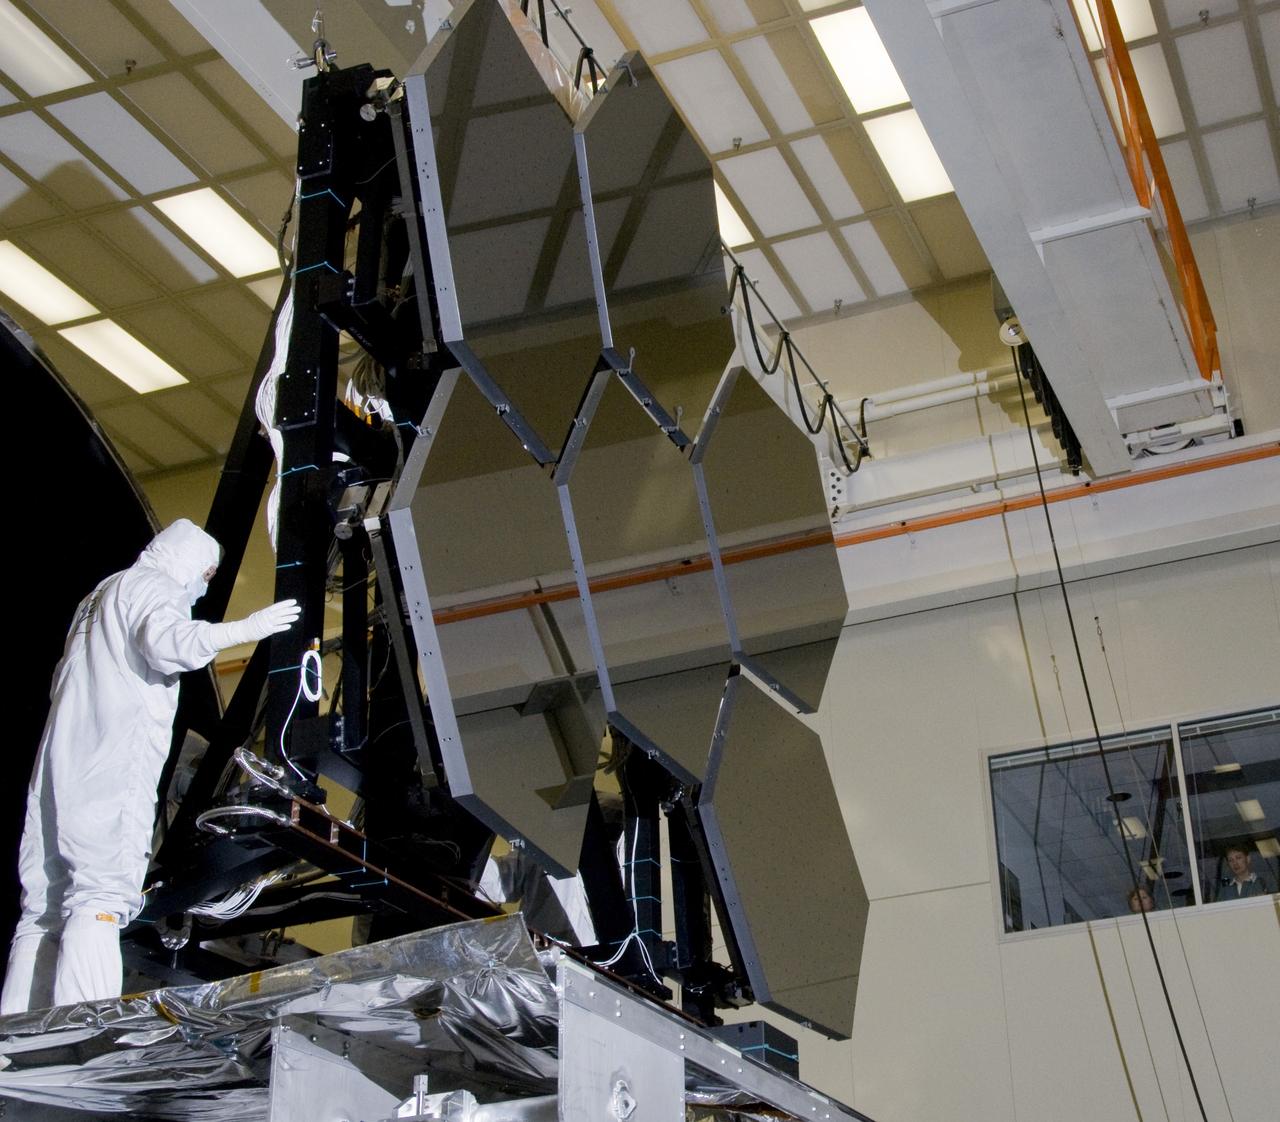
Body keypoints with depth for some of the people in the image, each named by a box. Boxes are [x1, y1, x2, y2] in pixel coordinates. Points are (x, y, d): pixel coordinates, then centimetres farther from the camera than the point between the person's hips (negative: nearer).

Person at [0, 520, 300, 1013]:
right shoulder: (154, 585, 4)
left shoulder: (99, 595, 32)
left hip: (58, 767, 9)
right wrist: (244, 629, -18)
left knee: (45, 907, 5)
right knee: (103, 894, -17)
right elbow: (166, 641, -18)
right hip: (115, 767, -9)